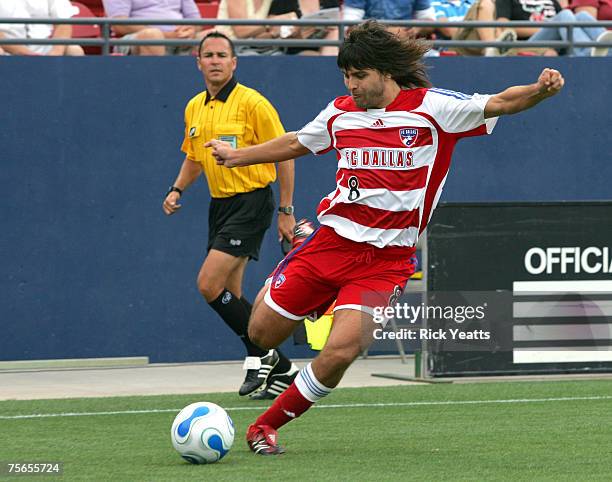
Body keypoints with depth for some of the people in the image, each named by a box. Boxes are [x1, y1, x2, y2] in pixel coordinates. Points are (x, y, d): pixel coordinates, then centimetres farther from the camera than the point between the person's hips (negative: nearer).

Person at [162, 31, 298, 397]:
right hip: (220, 203, 8)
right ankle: (280, 368, 17)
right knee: (230, 296, 6)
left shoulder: (252, 103, -11)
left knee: (209, 284, -17)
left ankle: (261, 354, -2)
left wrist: (286, 211, -11)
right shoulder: (194, 108, 10)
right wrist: (177, 189, 7)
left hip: (252, 202, -8)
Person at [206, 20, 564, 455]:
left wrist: (540, 90, -29)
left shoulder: (432, 107, -6)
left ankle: (267, 426, 1)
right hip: (332, 239, 4)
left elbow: (501, 104, -9)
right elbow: (297, 143, 26)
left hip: (385, 259, -4)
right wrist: (239, 156, 33)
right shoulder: (340, 113, 7)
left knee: (338, 355, -18)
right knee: (261, 334, 2)